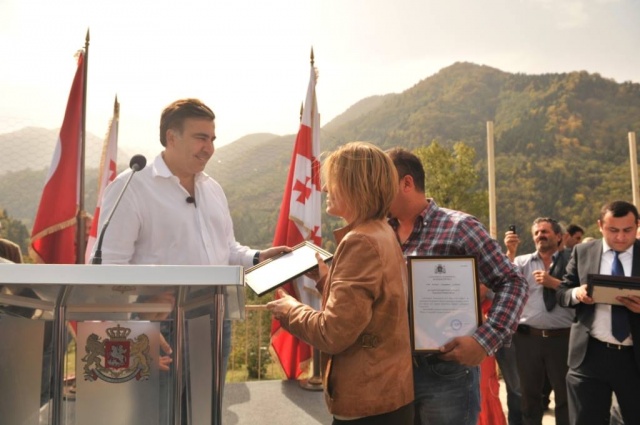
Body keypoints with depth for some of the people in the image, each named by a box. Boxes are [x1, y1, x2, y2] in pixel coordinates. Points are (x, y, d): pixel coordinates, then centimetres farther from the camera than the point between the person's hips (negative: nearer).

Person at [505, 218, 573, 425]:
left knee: (565, 394, 12)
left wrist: (554, 283, -15)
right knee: (530, 395, 14)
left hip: (562, 337, -1)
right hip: (527, 337, 2)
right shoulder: (523, 261, 8)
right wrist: (510, 252, -19)